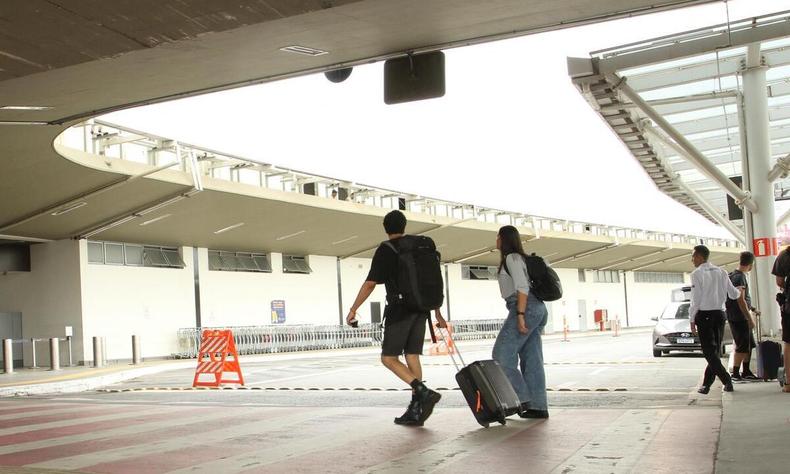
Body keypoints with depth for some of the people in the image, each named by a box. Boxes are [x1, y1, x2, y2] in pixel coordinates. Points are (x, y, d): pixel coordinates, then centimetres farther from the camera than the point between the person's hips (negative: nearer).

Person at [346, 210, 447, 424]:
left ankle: (424, 392, -18)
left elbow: (370, 284, -10)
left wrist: (353, 309, -1)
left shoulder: (385, 250, -4)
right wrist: (438, 314, 23)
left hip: (399, 310, -6)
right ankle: (415, 411, 6)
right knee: (412, 356, 8)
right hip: (421, 309, 6)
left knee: (389, 358, -1)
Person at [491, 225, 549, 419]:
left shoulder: (512, 258, -5)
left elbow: (522, 287, -17)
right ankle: (538, 406, 3)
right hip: (538, 309, 10)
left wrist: (520, 315, -21)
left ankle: (521, 398, -10)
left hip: (526, 308, -10)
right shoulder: (519, 258, 24)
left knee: (502, 354, -8)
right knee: (532, 359, 5)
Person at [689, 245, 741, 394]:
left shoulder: (697, 274, -9)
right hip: (719, 314, 6)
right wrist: (739, 292, 37)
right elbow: (733, 294, 13)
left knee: (709, 351, 0)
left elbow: (696, 299, -12)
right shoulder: (721, 272, 8)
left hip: (704, 315, -6)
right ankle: (706, 384, 15)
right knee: (714, 350, 12)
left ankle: (727, 381, -9)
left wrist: (692, 320, -5)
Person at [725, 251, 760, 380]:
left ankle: (746, 372, 21)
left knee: (749, 345, 15)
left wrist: (752, 309, 28)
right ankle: (735, 373, -2)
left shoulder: (734, 275, 15)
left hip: (741, 317, 10)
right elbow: (740, 300, -22)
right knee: (742, 346, -6)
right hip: (739, 318, -10)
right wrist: (750, 318, -20)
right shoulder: (739, 277, -17)